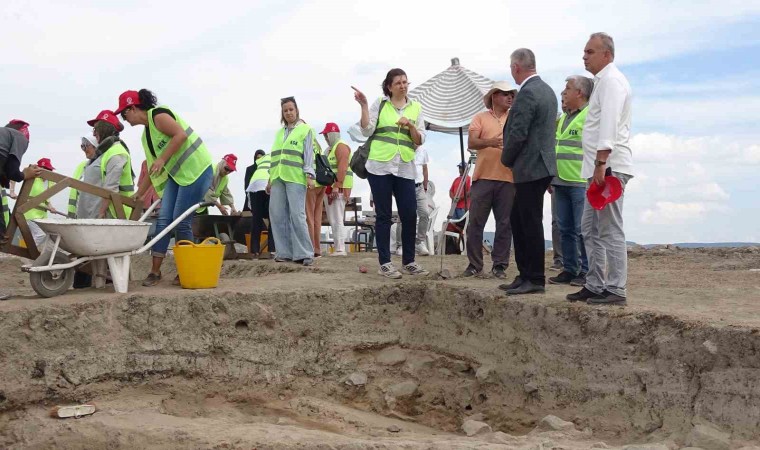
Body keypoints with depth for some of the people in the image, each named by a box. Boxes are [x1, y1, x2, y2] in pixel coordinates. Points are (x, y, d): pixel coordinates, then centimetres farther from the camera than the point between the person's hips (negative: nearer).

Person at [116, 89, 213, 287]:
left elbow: (181, 135, -23)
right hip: (176, 174, 9)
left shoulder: (158, 115, -9)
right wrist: (138, 195, 21)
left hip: (196, 170, -9)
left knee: (181, 222, -7)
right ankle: (155, 271, 6)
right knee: (163, 219, 1)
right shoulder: (146, 134, 18)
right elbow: (152, 168, 21)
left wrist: (162, 159, -21)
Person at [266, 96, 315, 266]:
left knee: (297, 215, -13)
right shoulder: (279, 132, 23)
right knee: (277, 215, 0)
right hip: (278, 178, 6)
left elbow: (309, 154, -3)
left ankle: (304, 253, -9)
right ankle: (285, 252, 6)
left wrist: (310, 176, -14)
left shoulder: (305, 129, 6)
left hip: (296, 178, -6)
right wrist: (270, 179, 19)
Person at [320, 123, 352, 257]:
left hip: (339, 188, -10)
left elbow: (342, 168, -18)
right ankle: (338, 247, 12)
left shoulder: (341, 146, -7)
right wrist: (328, 188, 18)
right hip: (330, 188, 10)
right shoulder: (330, 148, 23)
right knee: (332, 219, 9)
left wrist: (337, 187, -25)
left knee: (337, 219, -12)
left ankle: (340, 249, -12)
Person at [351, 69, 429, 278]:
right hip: (379, 167, -2)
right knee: (383, 215, 1)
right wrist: (364, 106, -12)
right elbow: (366, 130, -4)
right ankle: (385, 263, 6)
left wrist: (410, 126, -10)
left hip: (405, 169, 2)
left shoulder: (416, 108, 11)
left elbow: (420, 141, 7)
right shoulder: (379, 104, 5)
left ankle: (409, 261, 13)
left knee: (410, 215, 0)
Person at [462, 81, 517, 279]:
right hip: (483, 178, -1)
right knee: (475, 222, 1)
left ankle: (500, 265, 11)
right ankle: (474, 264, 10)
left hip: (508, 179, 2)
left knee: (504, 224, 3)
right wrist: (489, 142, -24)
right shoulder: (480, 118, 8)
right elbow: (471, 143, -6)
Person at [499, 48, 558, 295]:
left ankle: (535, 280, 4)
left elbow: (518, 134, -19)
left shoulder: (527, 93, -15)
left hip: (530, 168, -10)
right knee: (517, 219, 15)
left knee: (531, 223, -3)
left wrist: (506, 159, -3)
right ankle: (525, 274, 20)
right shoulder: (547, 90, 16)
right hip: (540, 165, 10)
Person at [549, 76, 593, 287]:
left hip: (581, 183, -9)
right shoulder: (563, 117, 20)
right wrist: (551, 177, 22)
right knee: (566, 229, 11)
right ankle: (570, 270, 19)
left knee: (582, 229, -5)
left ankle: (586, 271, 3)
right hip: (561, 182, 9)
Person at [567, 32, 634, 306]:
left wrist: (601, 164, -26)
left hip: (609, 166, -11)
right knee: (590, 229, 13)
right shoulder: (604, 80, 24)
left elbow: (609, 125, -20)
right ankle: (595, 285, 19)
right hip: (600, 167, 11)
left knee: (610, 229, -9)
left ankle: (616, 290, -5)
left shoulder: (611, 80, -8)